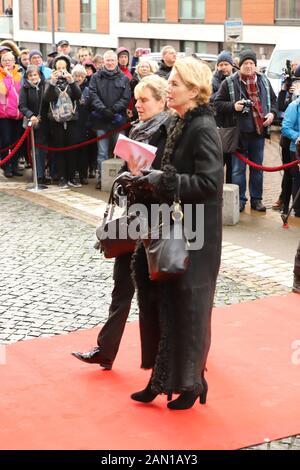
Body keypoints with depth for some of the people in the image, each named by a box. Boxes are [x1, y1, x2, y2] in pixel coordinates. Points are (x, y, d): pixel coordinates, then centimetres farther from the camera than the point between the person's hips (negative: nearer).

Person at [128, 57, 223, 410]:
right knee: (161, 299, 12)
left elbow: (209, 183, -24)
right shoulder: (178, 124, 10)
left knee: (186, 306, 1)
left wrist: (163, 181, -21)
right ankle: (163, 378, 22)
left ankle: (191, 382, 16)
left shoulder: (203, 127, -17)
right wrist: (151, 178, 3)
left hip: (194, 234, -9)